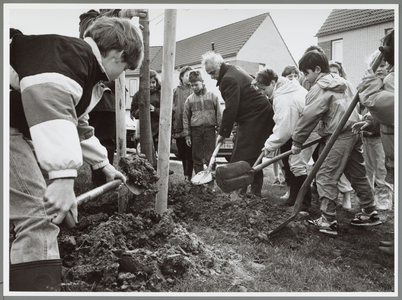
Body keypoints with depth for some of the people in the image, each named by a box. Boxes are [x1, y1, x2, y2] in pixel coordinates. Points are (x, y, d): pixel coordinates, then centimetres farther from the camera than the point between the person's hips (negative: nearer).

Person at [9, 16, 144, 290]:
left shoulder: (87, 72, 18)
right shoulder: (73, 52, -15)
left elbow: (79, 126, 31)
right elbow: (47, 97, -36)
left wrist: (104, 164, 36)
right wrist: (64, 176, -42)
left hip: (21, 133, 11)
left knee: (36, 217, 18)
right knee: (39, 219, -17)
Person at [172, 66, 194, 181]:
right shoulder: (175, 91, 8)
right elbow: (172, 109, 5)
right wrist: (171, 128, -1)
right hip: (178, 127, 3)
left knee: (189, 154, -3)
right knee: (182, 154, 12)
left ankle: (188, 176, 2)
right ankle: (186, 174, 26)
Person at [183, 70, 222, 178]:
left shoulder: (212, 96, 4)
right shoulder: (189, 99, 8)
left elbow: (218, 114, 5)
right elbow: (185, 117, 9)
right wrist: (187, 135, 5)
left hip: (210, 128, -2)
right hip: (195, 130, 2)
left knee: (210, 156, 0)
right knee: (197, 157, 6)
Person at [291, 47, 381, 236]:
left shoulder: (319, 88, -8)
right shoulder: (342, 82, 18)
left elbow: (308, 117, -11)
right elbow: (353, 105, 22)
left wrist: (297, 142, -4)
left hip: (339, 136, -9)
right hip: (354, 131, 9)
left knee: (325, 176, -5)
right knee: (358, 175, 18)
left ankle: (328, 221, -3)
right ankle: (369, 213, 29)